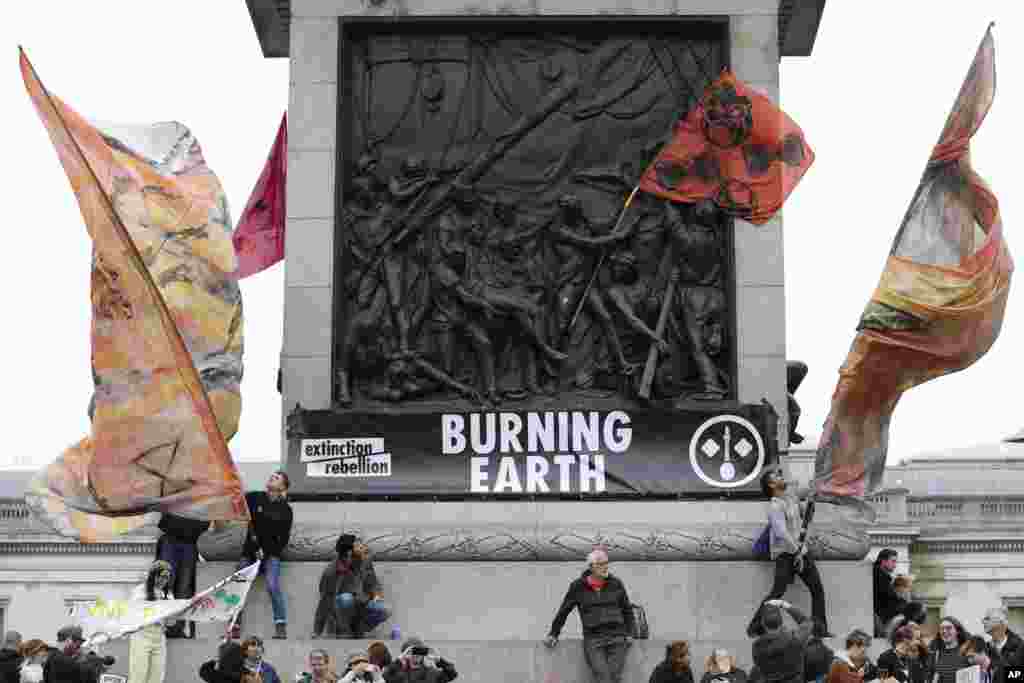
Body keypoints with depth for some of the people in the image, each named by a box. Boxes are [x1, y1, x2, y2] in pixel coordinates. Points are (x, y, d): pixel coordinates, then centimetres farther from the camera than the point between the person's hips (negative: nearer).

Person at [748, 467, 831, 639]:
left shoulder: (792, 495, 8)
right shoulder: (775, 506, -15)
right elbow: (782, 533, -24)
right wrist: (796, 552, -21)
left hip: (801, 550, 8)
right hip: (785, 554, -8)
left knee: (817, 589, 5)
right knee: (777, 592, -13)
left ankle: (820, 629, 11)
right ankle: (754, 627, -6)